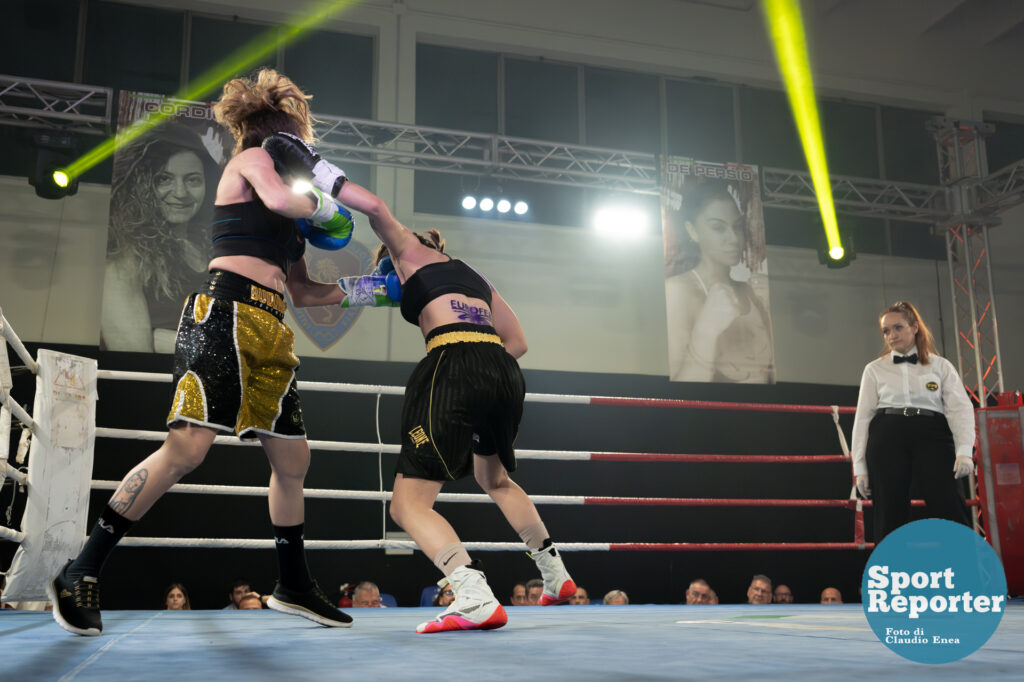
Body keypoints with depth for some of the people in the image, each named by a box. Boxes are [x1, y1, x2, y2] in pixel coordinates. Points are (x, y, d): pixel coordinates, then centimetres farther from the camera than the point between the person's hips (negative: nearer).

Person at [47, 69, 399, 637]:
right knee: (187, 447, -18)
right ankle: (81, 573, -10)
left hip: (267, 332, 9)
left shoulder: (287, 220, 28)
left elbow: (302, 291, 30)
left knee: (292, 459, 7)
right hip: (226, 314, -9)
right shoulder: (251, 159, 7)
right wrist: (323, 206, 2)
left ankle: (293, 586, 19)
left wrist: (364, 291, 31)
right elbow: (279, 198, -16)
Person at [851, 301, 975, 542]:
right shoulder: (875, 369, 15)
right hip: (887, 437, 1)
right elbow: (863, 416, 12)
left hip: (932, 436, -1)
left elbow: (960, 408, 5)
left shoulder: (941, 365, 14)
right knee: (890, 517, -2)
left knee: (948, 508, -14)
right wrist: (859, 466, 6)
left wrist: (964, 451, -12)